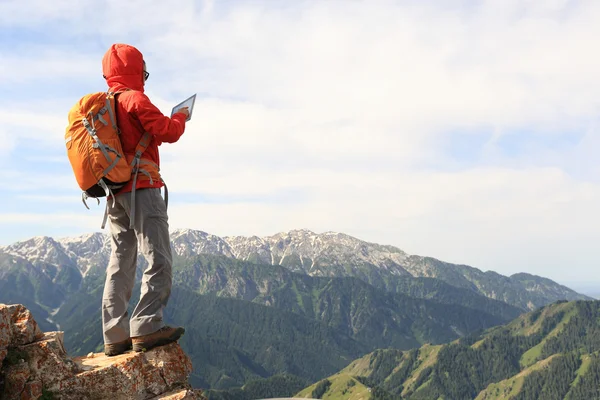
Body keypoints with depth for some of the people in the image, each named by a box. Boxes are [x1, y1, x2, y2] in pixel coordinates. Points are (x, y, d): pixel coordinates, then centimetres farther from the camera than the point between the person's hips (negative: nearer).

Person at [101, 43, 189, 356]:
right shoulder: (135, 99, -6)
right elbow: (167, 132, -13)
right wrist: (181, 117, 6)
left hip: (115, 194, 9)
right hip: (142, 188, -8)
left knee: (120, 264, 8)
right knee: (158, 260, -8)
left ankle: (115, 335, 10)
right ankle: (146, 328, -13)